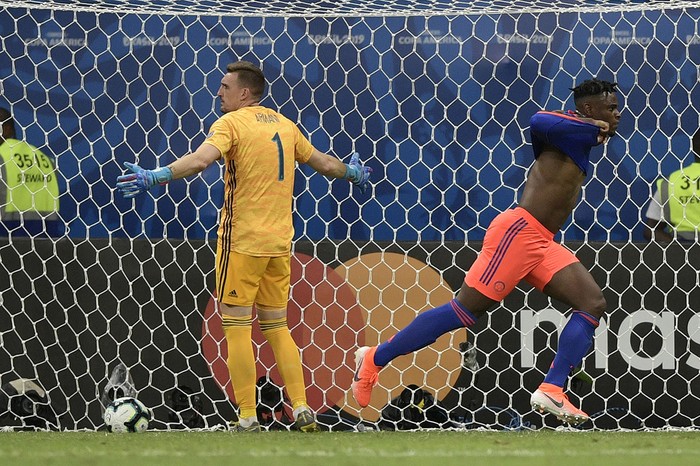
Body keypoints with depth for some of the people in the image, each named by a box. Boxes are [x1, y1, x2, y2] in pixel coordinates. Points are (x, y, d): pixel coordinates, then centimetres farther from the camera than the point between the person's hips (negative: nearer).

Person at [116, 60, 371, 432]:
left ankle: (247, 420, -5)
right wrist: (354, 174, 44)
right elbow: (324, 163, 25)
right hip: (279, 244, 7)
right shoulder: (285, 125, 13)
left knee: (237, 328, -2)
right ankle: (302, 411, 9)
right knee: (276, 327, 15)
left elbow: (200, 160, -26)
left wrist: (153, 178, -32)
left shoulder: (232, 123, -8)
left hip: (242, 241, -7)